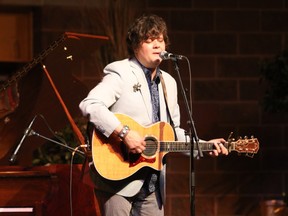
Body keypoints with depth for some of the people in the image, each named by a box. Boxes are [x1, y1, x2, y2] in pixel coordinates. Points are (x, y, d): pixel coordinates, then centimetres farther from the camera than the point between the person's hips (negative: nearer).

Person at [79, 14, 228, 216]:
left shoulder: (169, 83, 17)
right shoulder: (120, 73, -6)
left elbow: (173, 132, 22)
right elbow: (90, 105, -22)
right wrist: (124, 132, -29)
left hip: (152, 183, 7)